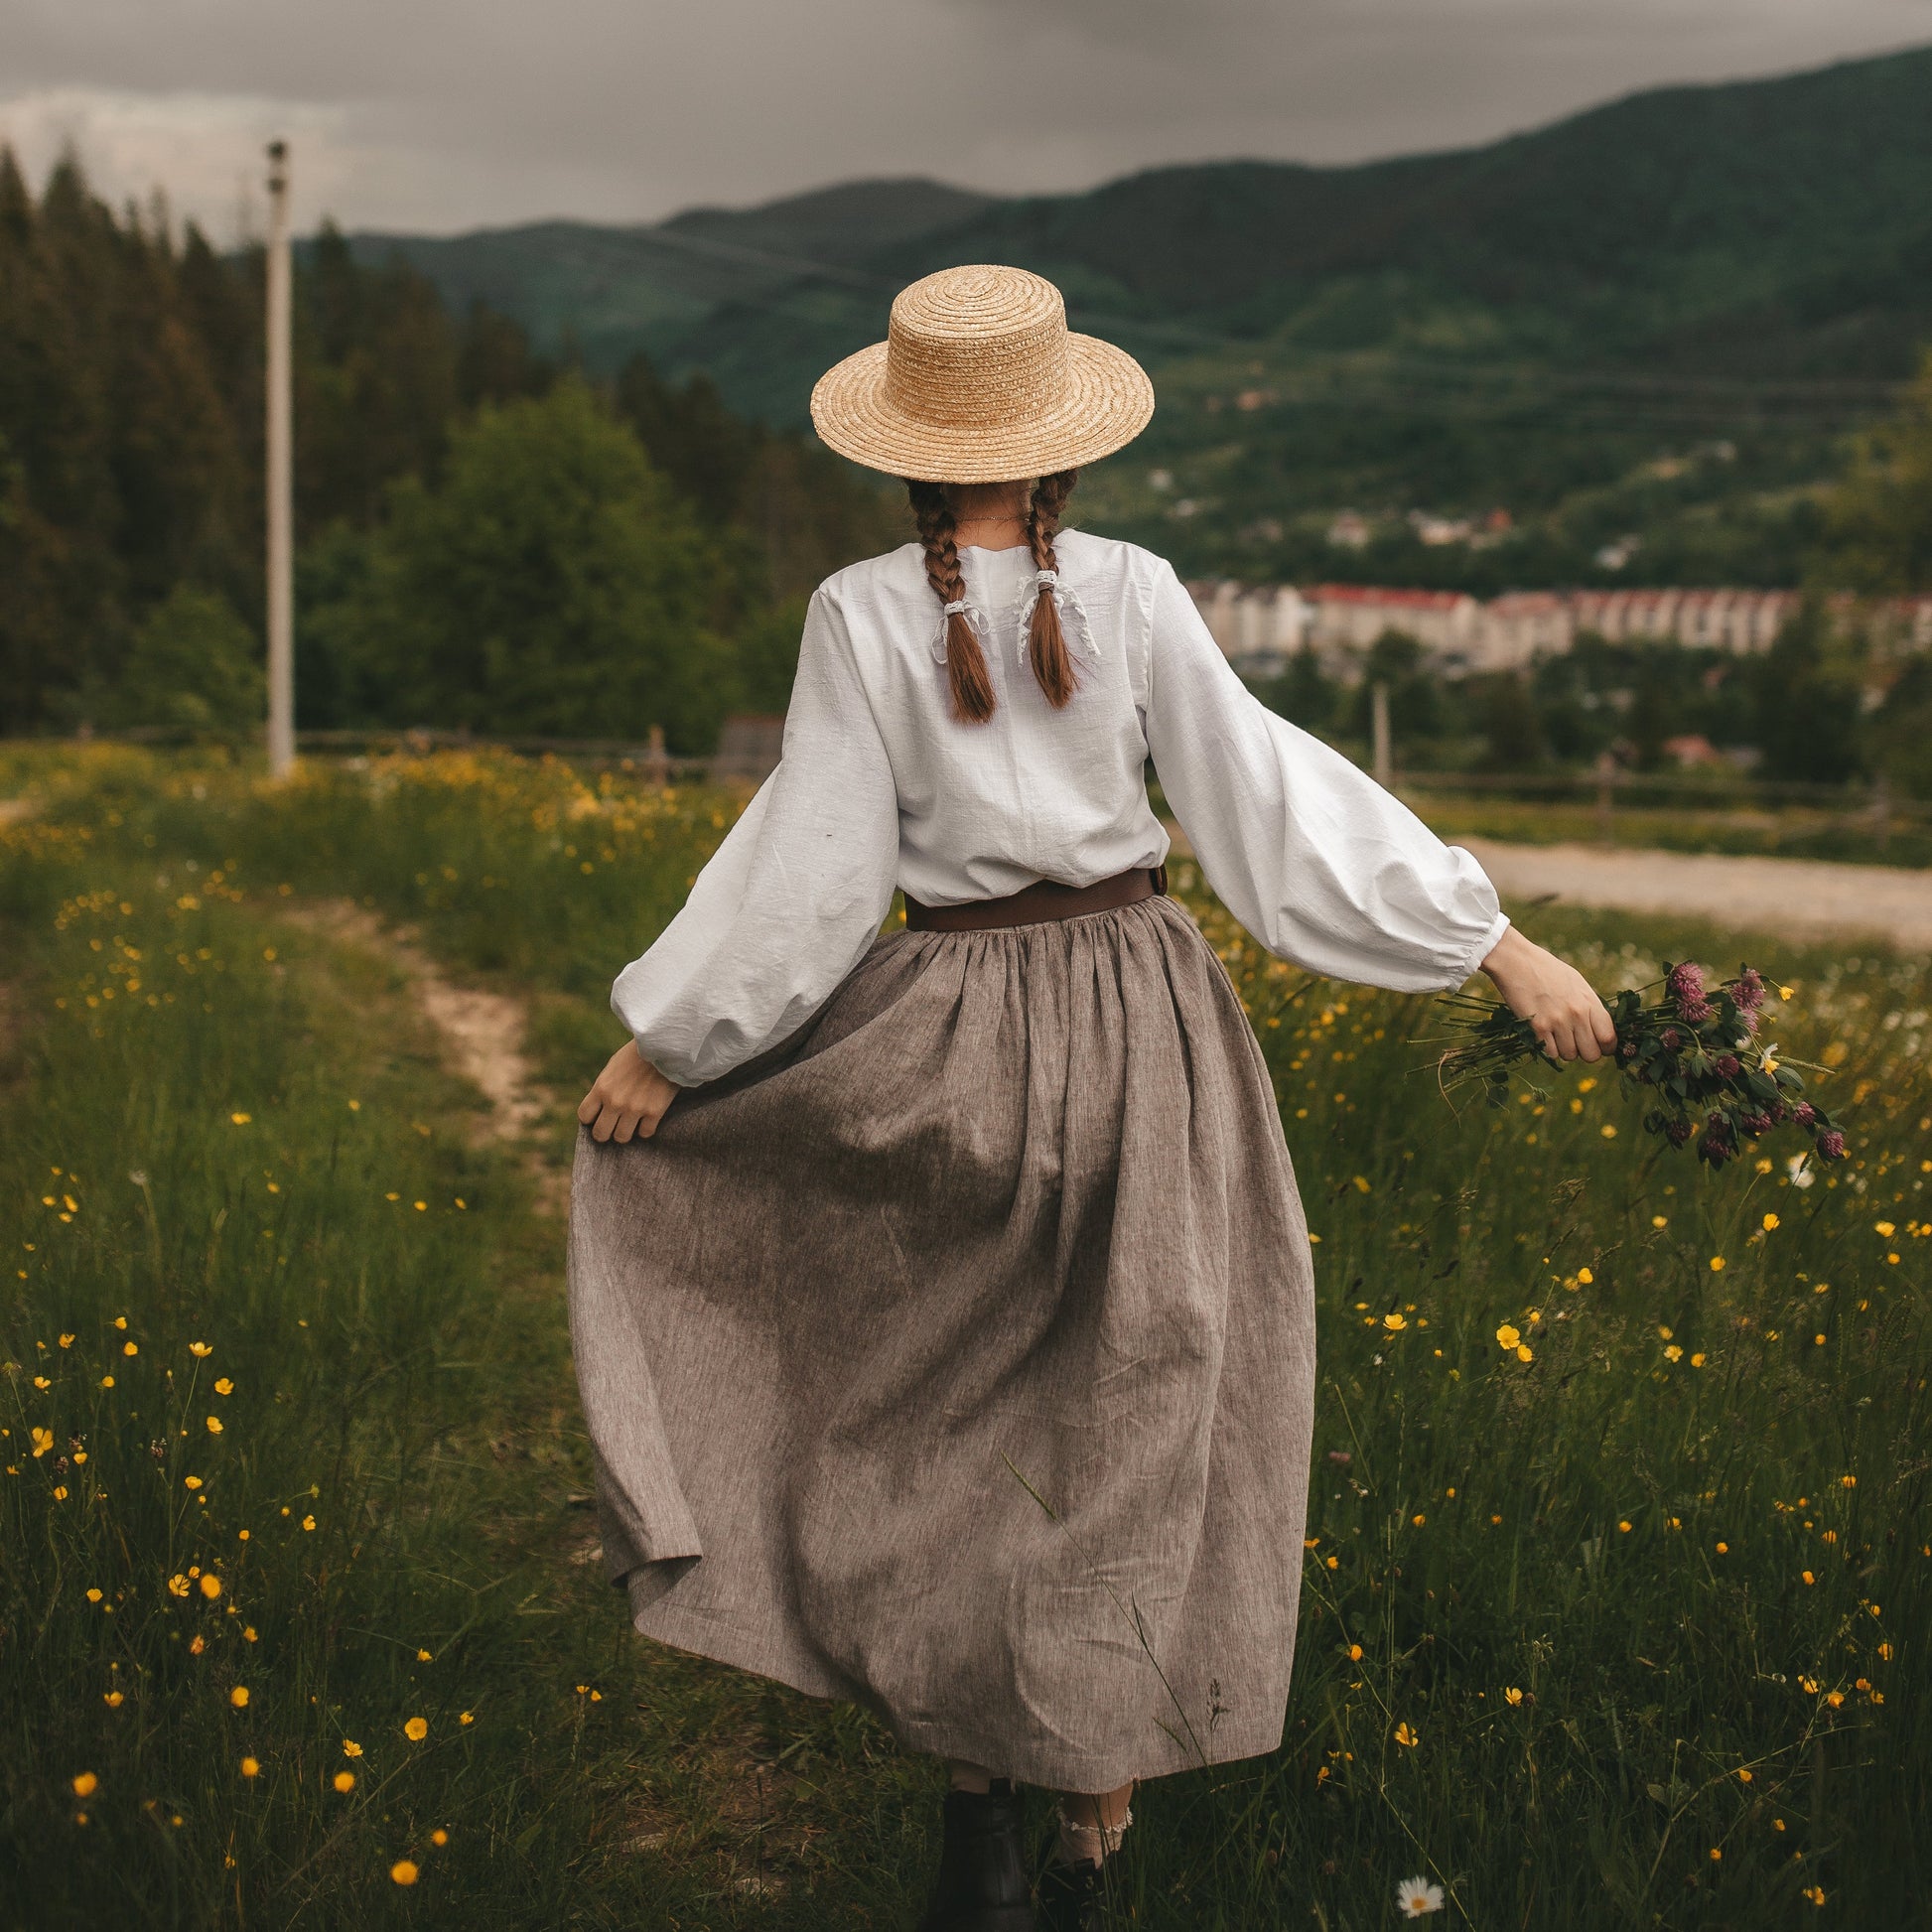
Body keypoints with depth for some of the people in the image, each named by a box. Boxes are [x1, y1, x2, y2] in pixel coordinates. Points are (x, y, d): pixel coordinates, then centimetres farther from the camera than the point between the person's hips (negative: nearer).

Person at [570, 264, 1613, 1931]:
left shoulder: (862, 616, -9)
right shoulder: (1132, 594, -6)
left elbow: (813, 867, -9)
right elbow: (1273, 799, -7)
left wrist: (665, 1044, 1)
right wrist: (1501, 942, -1)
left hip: (961, 1032, -1)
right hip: (1145, 1019, 1)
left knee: (957, 1413, 18)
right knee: (1127, 1418, 10)